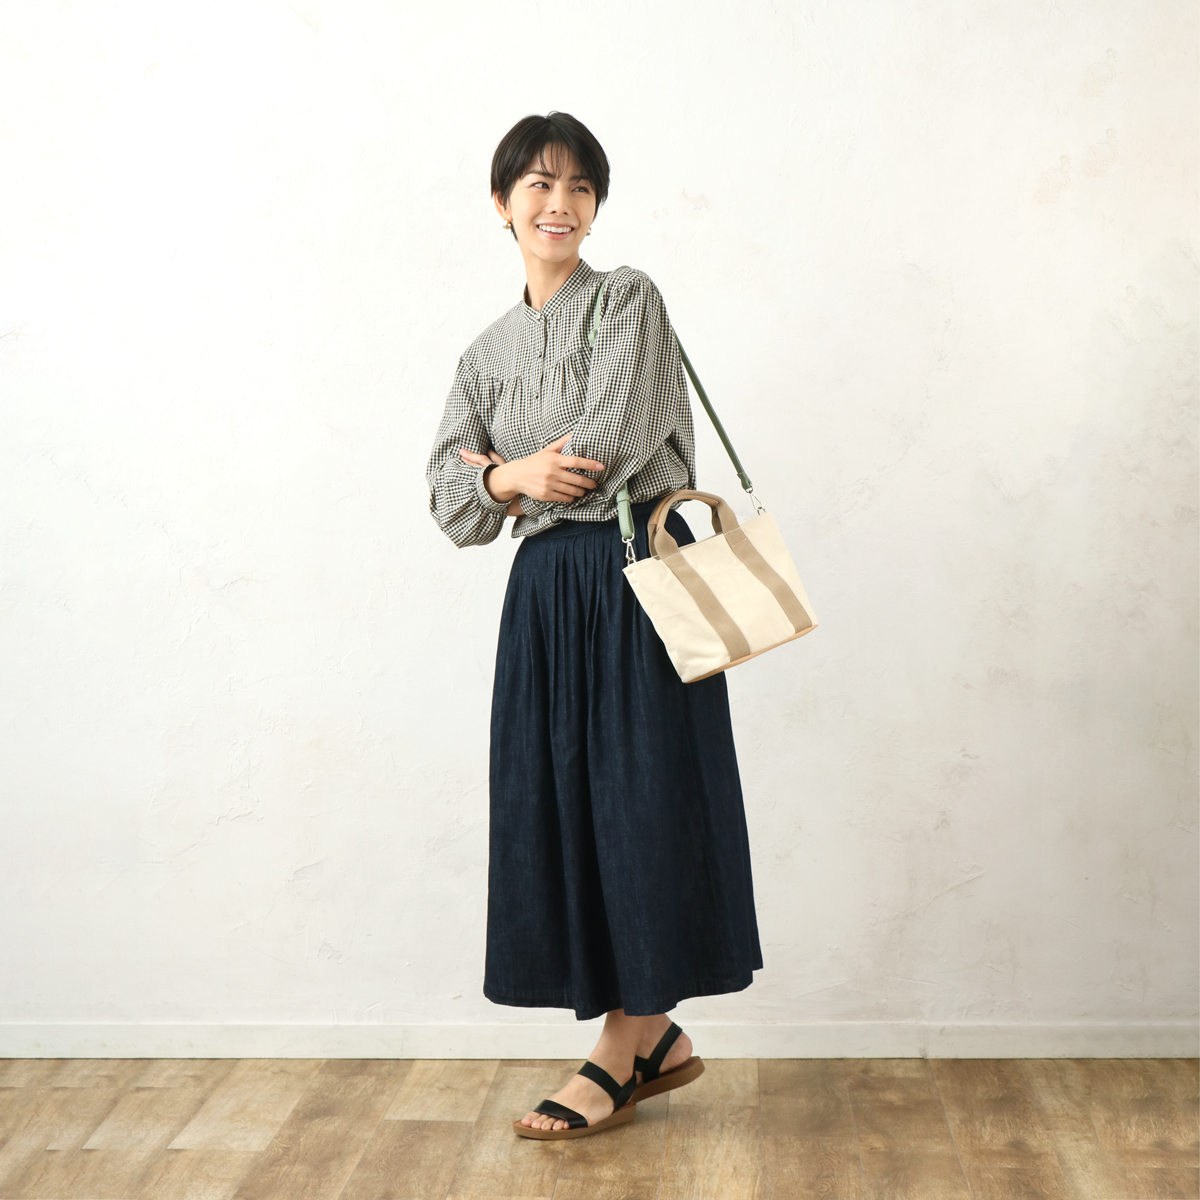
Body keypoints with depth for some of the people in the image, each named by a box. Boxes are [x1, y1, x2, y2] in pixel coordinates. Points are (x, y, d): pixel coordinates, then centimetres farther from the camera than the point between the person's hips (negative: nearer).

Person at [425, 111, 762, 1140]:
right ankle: (657, 1038, 20)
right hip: (546, 589, 6)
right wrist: (515, 479, -13)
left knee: (642, 799, -2)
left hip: (638, 572, -5)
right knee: (559, 805, 5)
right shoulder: (489, 353, 14)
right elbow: (450, 495, 7)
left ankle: (621, 1053, 11)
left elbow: (610, 439, -13)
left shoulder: (630, 301, 0)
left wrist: (506, 464, 0)